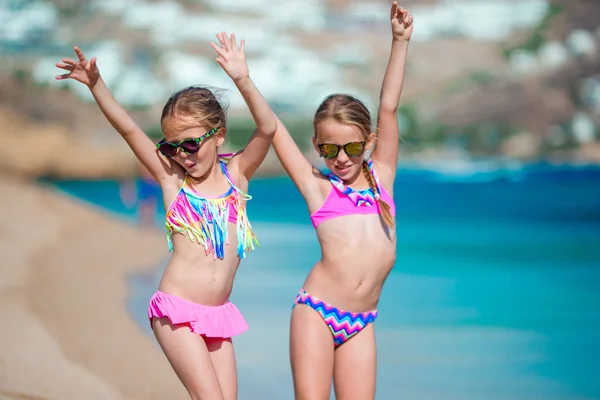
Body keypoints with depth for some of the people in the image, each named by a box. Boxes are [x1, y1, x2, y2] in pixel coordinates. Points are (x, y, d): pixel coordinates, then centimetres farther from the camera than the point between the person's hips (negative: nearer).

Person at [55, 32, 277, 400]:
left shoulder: (237, 174, 5)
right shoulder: (171, 179, 1)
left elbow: (268, 129, -9)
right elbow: (129, 130, -7)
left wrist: (243, 80, -22)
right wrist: (96, 84, -17)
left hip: (218, 314, 3)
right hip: (177, 310, -3)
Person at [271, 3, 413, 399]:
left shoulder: (381, 175, 11)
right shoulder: (317, 188, 4)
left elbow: (389, 107, 8)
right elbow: (272, 128, 3)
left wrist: (400, 42, 5)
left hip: (361, 322, 3)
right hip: (317, 311, -3)